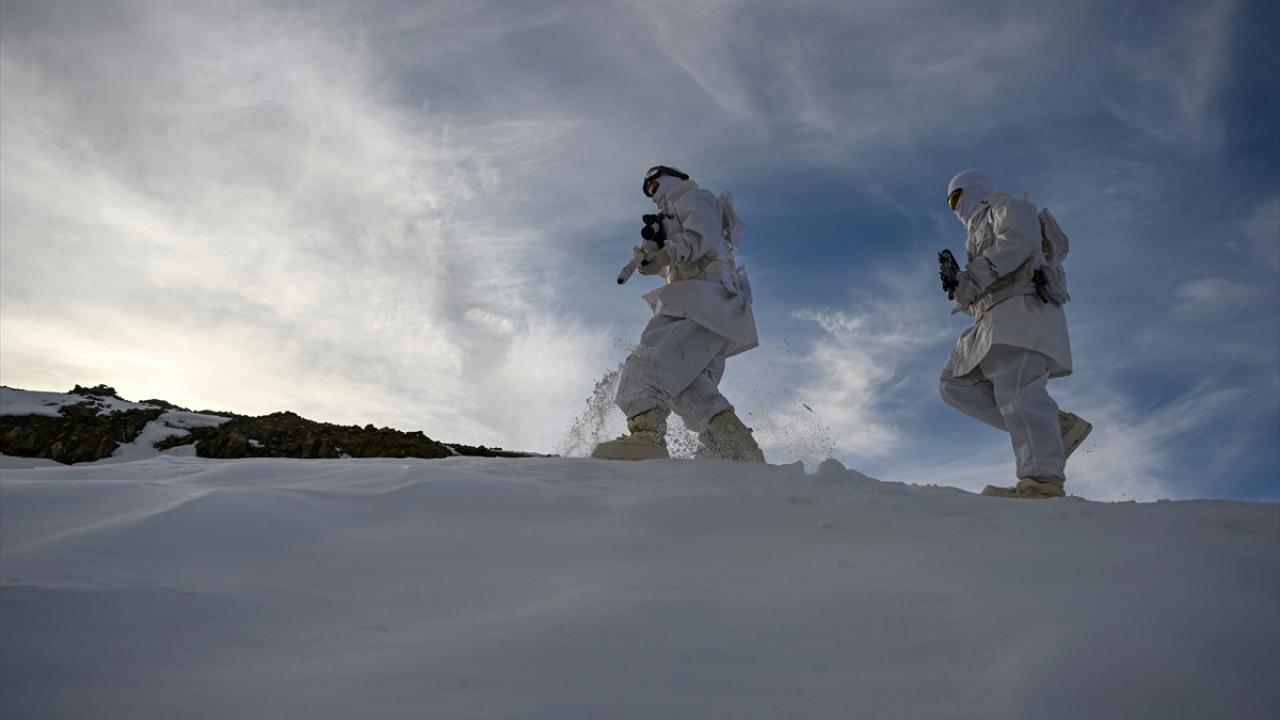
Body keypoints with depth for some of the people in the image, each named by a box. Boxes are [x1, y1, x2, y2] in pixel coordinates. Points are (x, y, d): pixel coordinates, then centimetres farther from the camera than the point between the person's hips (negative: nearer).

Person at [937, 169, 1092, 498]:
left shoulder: (1006, 206, 12)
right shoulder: (979, 233, 34)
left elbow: (1020, 239, -13)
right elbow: (976, 301, 30)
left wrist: (969, 279, -13)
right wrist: (956, 284, 10)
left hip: (1023, 308, -9)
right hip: (996, 321, 9)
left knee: (1015, 387, -26)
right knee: (955, 383, -1)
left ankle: (1043, 481, -38)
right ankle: (1054, 426, -9)